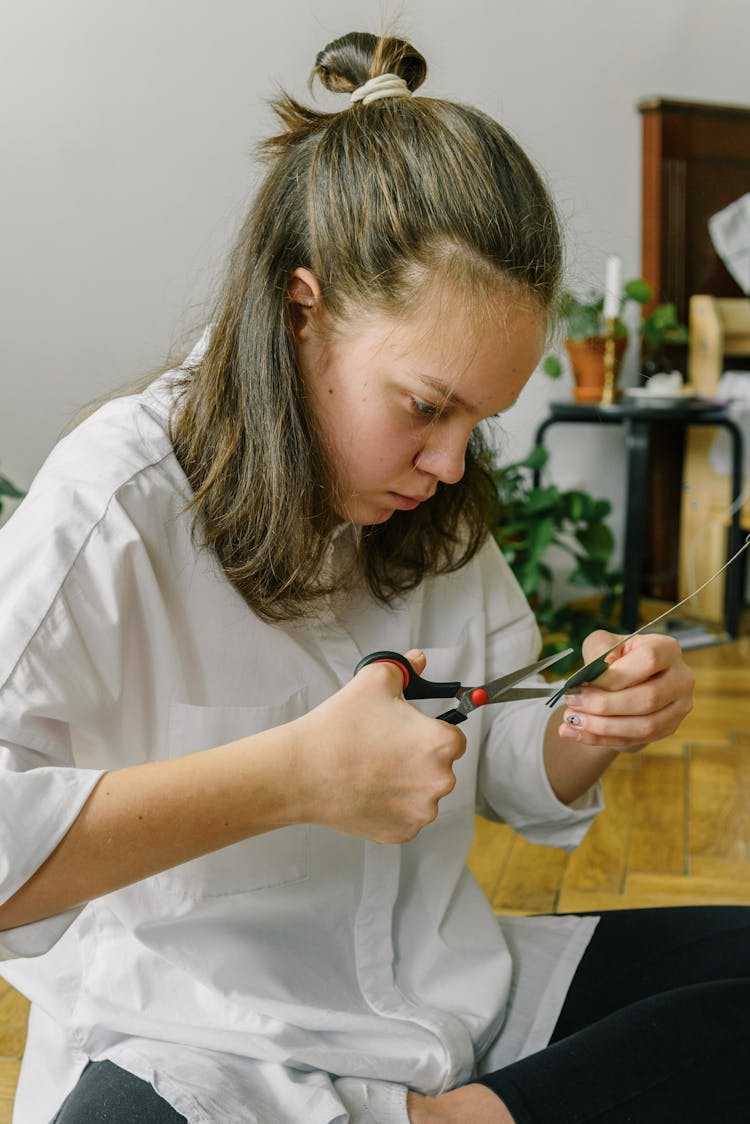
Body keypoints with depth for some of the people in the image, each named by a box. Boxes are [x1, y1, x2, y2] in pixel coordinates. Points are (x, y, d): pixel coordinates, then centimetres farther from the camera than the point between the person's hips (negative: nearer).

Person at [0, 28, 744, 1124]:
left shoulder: (434, 498, 4)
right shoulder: (117, 505, -17)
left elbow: (508, 777, 11)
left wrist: (593, 728, -11)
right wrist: (292, 775, -29)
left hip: (444, 991, 6)